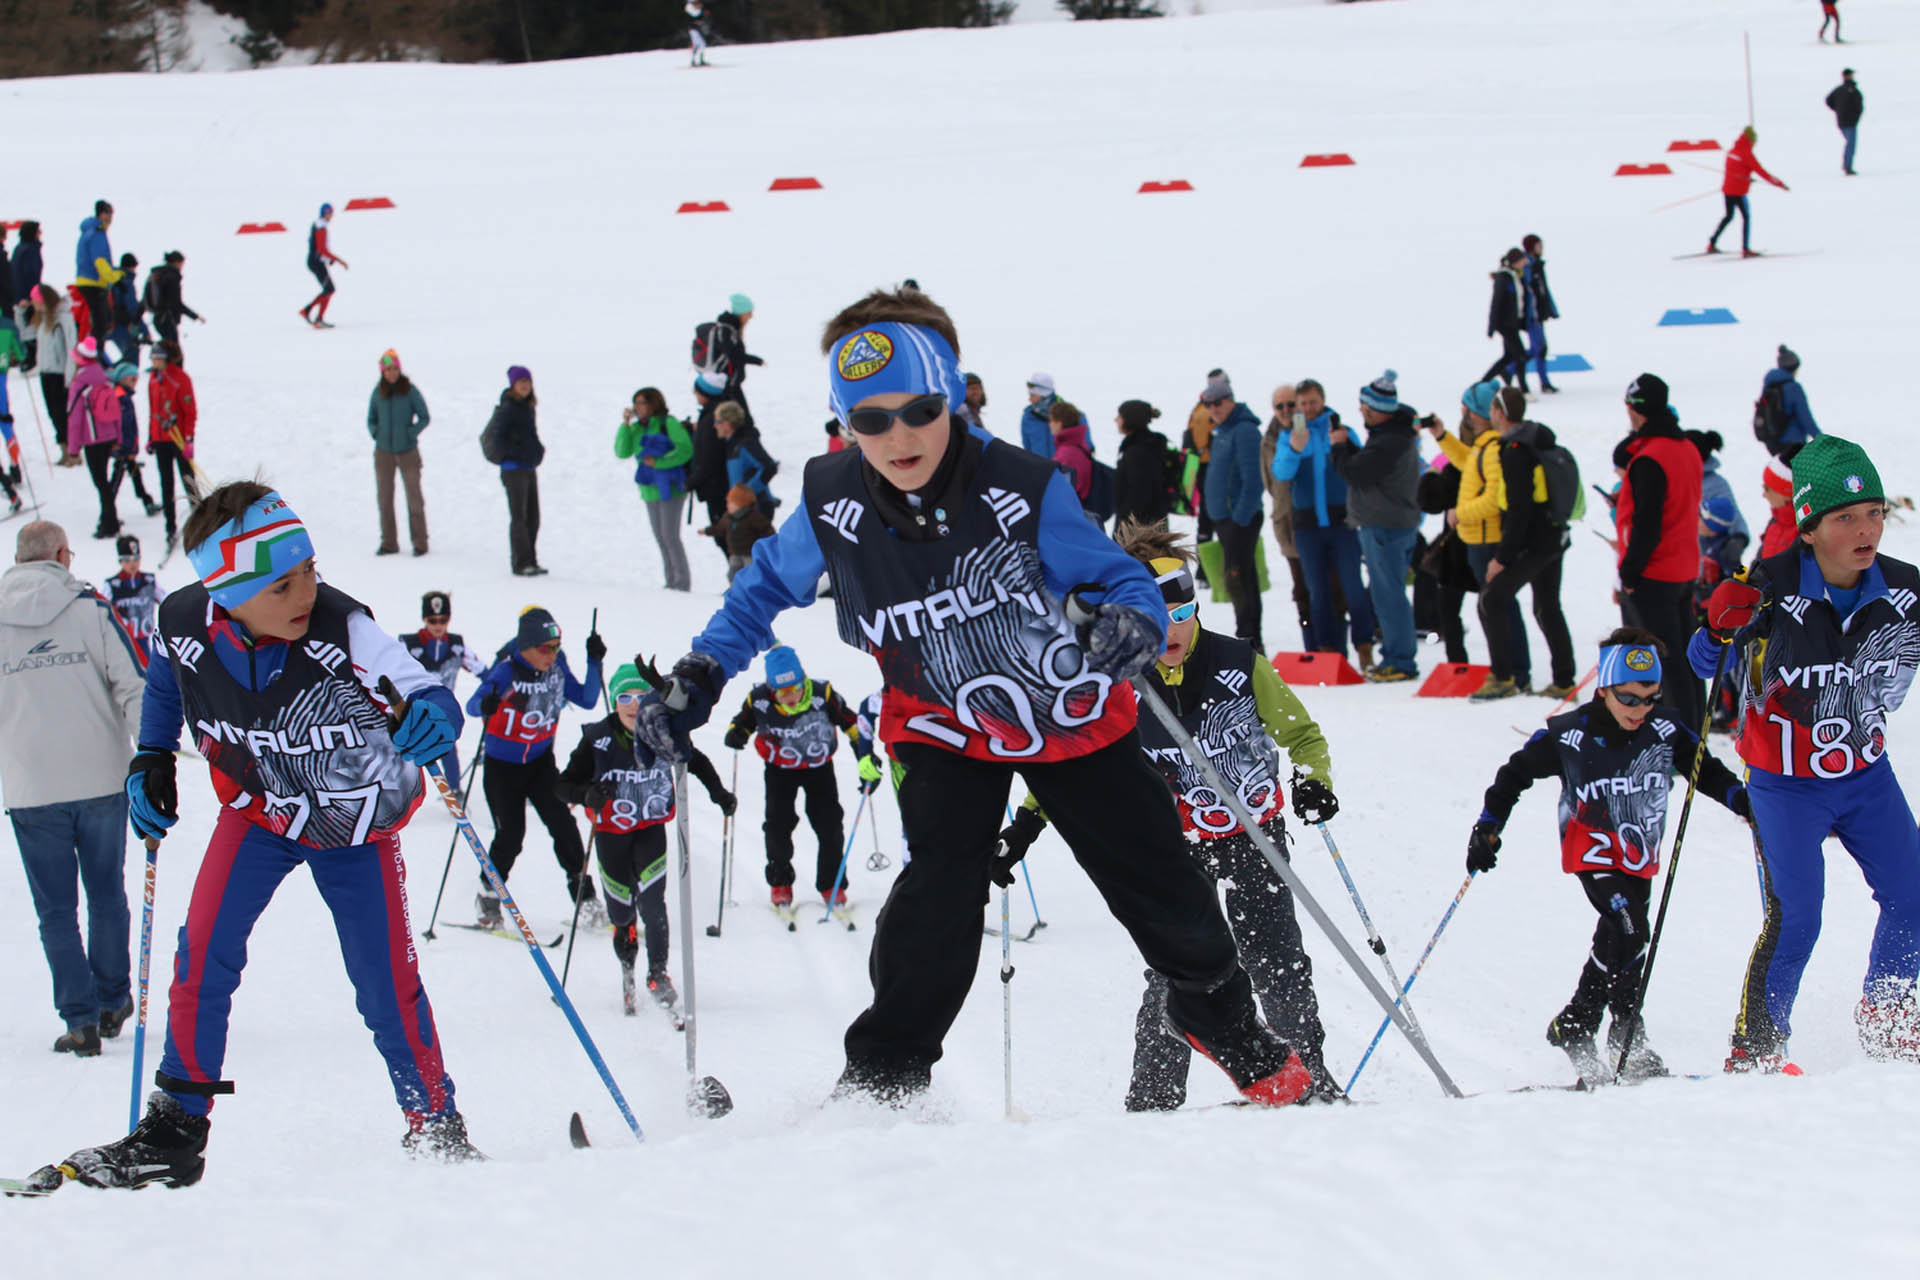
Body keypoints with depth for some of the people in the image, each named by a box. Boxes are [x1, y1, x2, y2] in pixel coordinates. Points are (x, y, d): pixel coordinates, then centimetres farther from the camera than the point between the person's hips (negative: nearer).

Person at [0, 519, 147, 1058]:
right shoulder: (90, 609, -4)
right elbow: (133, 685, -9)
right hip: (101, 778, 0)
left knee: (56, 910, 7)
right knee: (106, 897, 16)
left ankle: (80, 1019, 1)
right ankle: (112, 1002, 25)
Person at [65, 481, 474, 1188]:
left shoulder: (341, 629, -32)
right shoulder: (186, 625, -22)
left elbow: (425, 692, -34)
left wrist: (429, 715, -56)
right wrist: (151, 759, -4)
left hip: (359, 821, -2)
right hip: (257, 811, 2)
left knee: (386, 983, -4)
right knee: (205, 950, -14)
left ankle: (435, 1124, 15)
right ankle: (176, 1128, -3)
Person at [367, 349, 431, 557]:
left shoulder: (410, 391, -8)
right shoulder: (378, 392, 1)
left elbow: (424, 418, -1)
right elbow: (371, 419, 13)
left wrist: (411, 433, -14)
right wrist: (375, 433, -5)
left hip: (407, 451, -3)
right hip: (384, 452, 3)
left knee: (414, 497, -1)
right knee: (384, 497, 6)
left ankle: (419, 542, 7)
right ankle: (388, 542, 15)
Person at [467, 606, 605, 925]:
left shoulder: (557, 666, -8)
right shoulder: (508, 671, -23)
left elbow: (586, 700, 3)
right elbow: (472, 705, -30)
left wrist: (594, 662, -9)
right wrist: (486, 705, -53)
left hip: (540, 760, 4)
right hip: (502, 763, -4)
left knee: (562, 824, -8)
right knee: (511, 833, -6)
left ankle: (584, 897, -1)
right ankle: (488, 897, 17)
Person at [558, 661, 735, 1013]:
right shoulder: (597, 739, -15)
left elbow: (696, 763, 9)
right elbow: (563, 785, -14)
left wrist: (718, 793, 2)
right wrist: (587, 794, -34)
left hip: (651, 829, 0)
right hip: (611, 834, 0)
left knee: (652, 903, -19)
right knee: (621, 912, 9)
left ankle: (658, 975, -5)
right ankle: (626, 967, 40)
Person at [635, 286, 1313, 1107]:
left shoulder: (1022, 489, -27)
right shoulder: (831, 504, -19)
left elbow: (1122, 580, -17)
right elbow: (767, 591, 2)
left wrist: (1133, 620, -40)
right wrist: (700, 678, -8)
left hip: (1076, 714, 0)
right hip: (945, 727, 0)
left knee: (1156, 880, 8)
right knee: (939, 892, -23)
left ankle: (1232, 1030, 36)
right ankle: (881, 1079, -8)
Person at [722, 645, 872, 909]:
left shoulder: (822, 694, -27)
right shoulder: (759, 700, -24)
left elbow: (851, 723, -15)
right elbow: (743, 721, -3)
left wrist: (865, 757, -23)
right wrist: (735, 734, -26)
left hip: (819, 767, 0)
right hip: (780, 769, 0)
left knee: (829, 826, -5)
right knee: (778, 824, -8)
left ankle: (832, 885, 11)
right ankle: (780, 884, 12)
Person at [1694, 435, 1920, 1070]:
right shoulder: (1773, 590, -22)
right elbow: (1707, 665, -13)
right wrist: (1720, 630, -32)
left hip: (1866, 774, 4)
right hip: (1786, 784, -4)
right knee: (1794, 921, -13)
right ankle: (1756, 1046, 3)